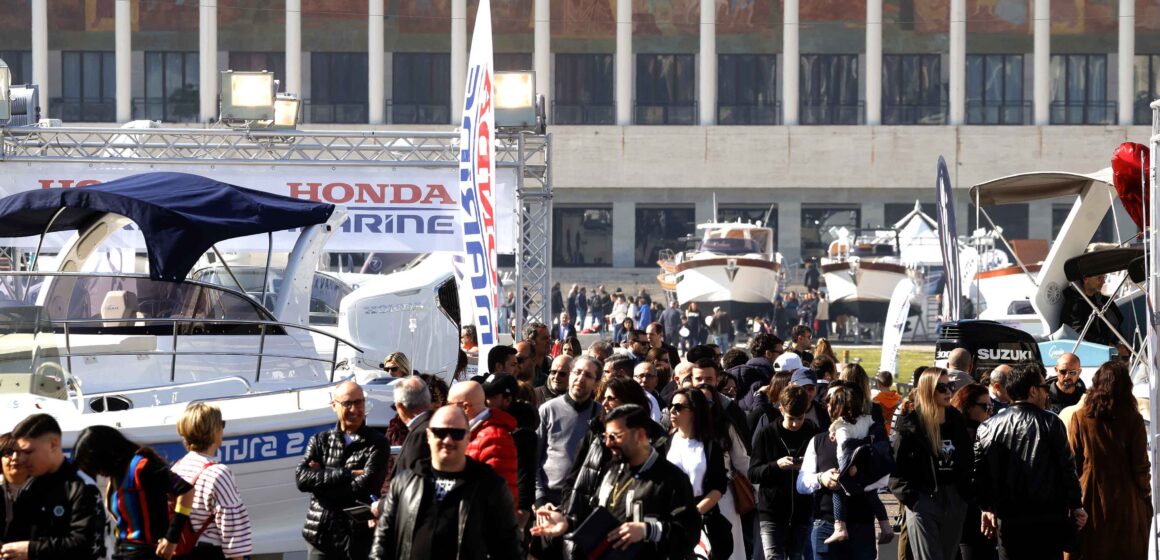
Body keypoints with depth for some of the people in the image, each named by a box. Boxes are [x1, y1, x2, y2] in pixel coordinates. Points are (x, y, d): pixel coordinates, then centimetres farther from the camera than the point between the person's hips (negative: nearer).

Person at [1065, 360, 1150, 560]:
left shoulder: (1079, 418, -5)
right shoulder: (1133, 420, -7)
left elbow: (1072, 463, -2)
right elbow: (1141, 467, -5)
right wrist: (1146, 500, 8)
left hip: (1090, 500, 1)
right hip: (1126, 503, -1)